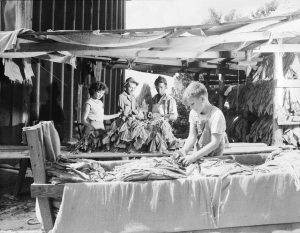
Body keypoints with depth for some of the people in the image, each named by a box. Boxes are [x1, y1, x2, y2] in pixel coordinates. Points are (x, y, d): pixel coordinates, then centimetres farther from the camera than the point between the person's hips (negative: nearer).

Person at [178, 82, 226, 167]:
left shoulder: (217, 115, -19)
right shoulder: (193, 113, 0)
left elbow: (214, 143, -23)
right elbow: (192, 137, -2)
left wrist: (194, 156, -30)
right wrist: (184, 150, -22)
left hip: (213, 156, -4)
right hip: (197, 154, 5)